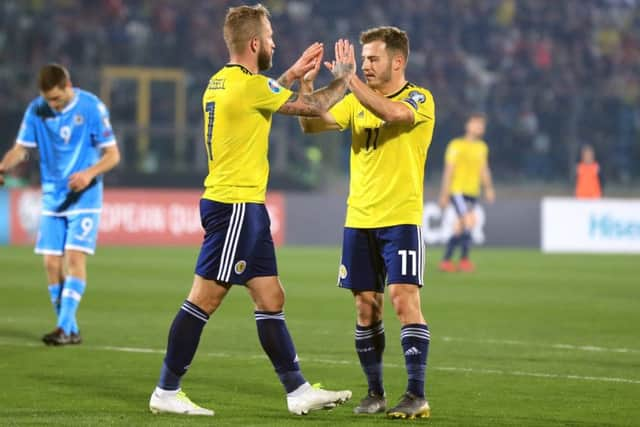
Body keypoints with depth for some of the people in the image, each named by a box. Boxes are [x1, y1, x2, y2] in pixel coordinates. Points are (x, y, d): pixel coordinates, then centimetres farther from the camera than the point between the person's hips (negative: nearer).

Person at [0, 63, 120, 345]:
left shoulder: (92, 108, -11)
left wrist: (89, 173, -25)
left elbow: (112, 154, -7)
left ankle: (66, 328, -18)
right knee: (52, 263, -1)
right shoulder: (36, 110, -2)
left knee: (75, 257, -16)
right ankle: (70, 331, 9)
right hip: (52, 199, 4)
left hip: (84, 198, -4)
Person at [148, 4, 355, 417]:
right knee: (205, 298, -4)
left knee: (271, 299, 10)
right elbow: (314, 105, -9)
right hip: (237, 206, -10)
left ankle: (299, 390, 12)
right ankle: (167, 392, 1)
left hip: (236, 205, 10)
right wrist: (344, 77, 7)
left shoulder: (222, 82, 12)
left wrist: (293, 74, 32)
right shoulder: (249, 85, -15)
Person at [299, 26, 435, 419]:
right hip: (359, 220, 6)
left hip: (401, 219, -6)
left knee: (405, 299, -13)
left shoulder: (420, 99, -6)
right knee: (366, 306, 6)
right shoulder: (358, 101, 12)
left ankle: (417, 395, -11)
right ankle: (375, 393, 15)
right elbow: (312, 124, 3)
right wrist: (308, 87, -12)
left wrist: (349, 78, -28)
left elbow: (392, 113, -28)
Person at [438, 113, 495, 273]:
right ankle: (464, 259, -13)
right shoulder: (457, 145, -5)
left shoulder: (482, 147, 15)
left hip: (472, 193, 6)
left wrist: (489, 188, 4)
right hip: (458, 190, -6)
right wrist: (444, 194, -8)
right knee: (469, 221, -19)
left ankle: (446, 260, 13)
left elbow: (484, 169, 19)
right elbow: (449, 170, -5)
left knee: (459, 229, 5)